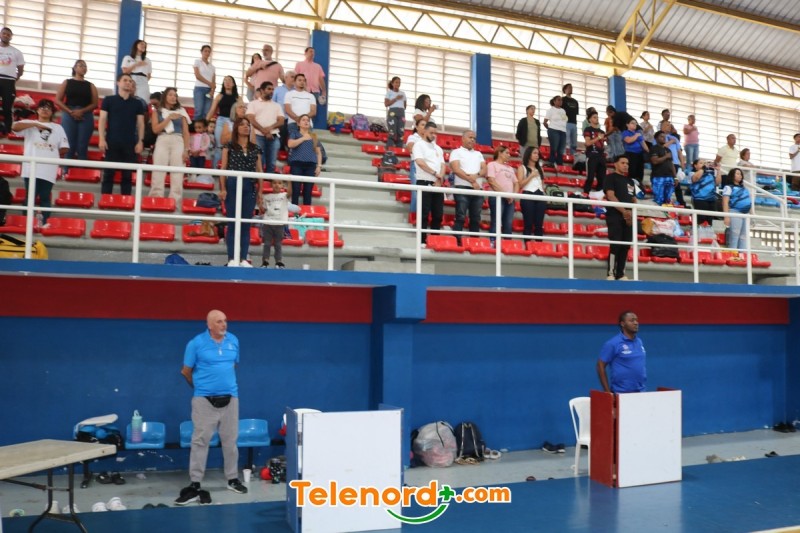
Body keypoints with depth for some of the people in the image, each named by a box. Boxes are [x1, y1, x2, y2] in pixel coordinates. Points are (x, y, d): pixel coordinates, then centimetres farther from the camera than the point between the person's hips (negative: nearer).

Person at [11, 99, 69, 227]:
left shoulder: (58, 128, 17)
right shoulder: (30, 123, 13)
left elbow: (64, 149, 10)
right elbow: (15, 127, -9)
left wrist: (52, 154, 6)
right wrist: (35, 124, -8)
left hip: (49, 169, 1)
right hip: (31, 168, -1)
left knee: (45, 197, 1)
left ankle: (44, 222, 1)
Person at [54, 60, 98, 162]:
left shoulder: (90, 85, 12)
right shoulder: (66, 82, 10)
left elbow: (95, 104, 4)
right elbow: (58, 101, 4)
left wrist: (82, 111, -12)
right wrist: (71, 112, -9)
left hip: (86, 117, 1)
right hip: (68, 116, -1)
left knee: (82, 147, -3)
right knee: (69, 146, -4)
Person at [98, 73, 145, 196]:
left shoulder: (137, 103, 13)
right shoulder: (108, 100, 7)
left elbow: (140, 123, 10)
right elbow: (102, 120, 4)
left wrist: (140, 141, -1)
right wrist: (102, 139, -7)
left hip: (130, 143, 2)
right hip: (112, 142, -2)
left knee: (127, 175, 2)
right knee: (109, 173, -2)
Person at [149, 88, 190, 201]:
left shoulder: (181, 112, 16)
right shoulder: (157, 112, 15)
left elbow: (186, 133, 11)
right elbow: (155, 129, 2)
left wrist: (186, 150, 1)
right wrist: (169, 118, -4)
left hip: (178, 142, 1)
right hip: (162, 141, 0)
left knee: (177, 175, -9)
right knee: (158, 174, -8)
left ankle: (175, 202, -10)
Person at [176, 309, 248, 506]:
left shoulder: (233, 340, 3)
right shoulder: (196, 343, -8)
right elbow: (186, 371, 1)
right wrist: (200, 387, 11)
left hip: (230, 397, 4)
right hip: (204, 399, -3)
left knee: (230, 440, 11)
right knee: (200, 441, -1)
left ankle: (233, 479, 24)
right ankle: (195, 484, 6)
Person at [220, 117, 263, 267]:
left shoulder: (255, 149, 14)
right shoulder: (229, 146, 6)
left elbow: (259, 171, 12)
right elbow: (223, 168, 1)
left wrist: (260, 191, 7)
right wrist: (222, 188, -8)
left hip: (250, 187, 3)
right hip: (233, 185, -3)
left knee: (246, 223, 2)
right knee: (233, 222, -3)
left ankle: (243, 259, 5)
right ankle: (232, 258, 0)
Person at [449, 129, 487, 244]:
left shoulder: (478, 154, 22)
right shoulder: (456, 152, 7)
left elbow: (484, 170, 10)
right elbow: (456, 170, -8)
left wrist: (476, 175, -12)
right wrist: (471, 181, -12)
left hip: (478, 189, 5)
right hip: (462, 188, -5)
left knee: (476, 218, 3)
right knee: (460, 217, -11)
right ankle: (457, 242, -12)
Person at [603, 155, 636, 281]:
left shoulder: (630, 180, 21)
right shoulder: (611, 177, 2)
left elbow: (634, 199, 18)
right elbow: (611, 196, -10)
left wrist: (631, 213, -1)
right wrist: (624, 211, -14)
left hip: (628, 217, 6)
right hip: (615, 216, -6)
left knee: (626, 246, 3)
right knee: (615, 245, -12)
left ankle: (621, 274, 8)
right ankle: (610, 274, -9)